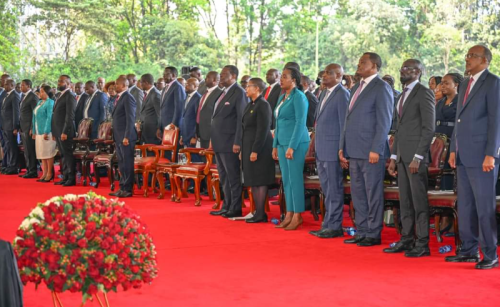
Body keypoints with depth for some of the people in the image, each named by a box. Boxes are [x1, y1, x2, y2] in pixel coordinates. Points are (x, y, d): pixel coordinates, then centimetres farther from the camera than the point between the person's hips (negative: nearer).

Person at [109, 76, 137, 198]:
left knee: (127, 163, -5)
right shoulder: (120, 97, 18)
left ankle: (127, 189, -1)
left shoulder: (128, 97, -12)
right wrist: (116, 136, 16)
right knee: (121, 164, 13)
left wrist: (127, 137, -20)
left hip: (126, 137, -10)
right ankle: (122, 188, 19)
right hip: (119, 137, 10)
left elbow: (130, 118, -17)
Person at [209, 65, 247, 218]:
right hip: (219, 142, 9)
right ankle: (226, 206, 22)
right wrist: (213, 139, 16)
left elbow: (242, 119, -15)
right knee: (224, 176, 14)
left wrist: (237, 142, -19)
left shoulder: (239, 93, -10)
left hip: (229, 142, -9)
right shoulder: (223, 93, 17)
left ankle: (235, 209, 3)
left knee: (233, 176, -3)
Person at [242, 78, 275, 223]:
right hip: (248, 146, 9)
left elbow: (263, 130, -18)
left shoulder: (263, 105, -13)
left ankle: (261, 214, 0)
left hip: (259, 147, -9)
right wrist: (243, 149, 15)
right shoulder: (250, 105, 15)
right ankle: (258, 211, 15)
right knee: (252, 181, 9)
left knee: (260, 181, -4)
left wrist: (255, 150, -20)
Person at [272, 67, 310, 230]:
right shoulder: (282, 97, 15)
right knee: (286, 179, 9)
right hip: (282, 142, 8)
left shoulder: (299, 97, -10)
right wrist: (275, 145, 16)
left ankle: (297, 216, 0)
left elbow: (300, 123, -16)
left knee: (295, 179, -5)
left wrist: (292, 146, -19)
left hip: (296, 142, -8)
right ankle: (289, 215, 14)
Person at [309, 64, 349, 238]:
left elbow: (345, 124, -14)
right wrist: (315, 145, 17)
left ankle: (334, 226, 3)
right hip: (321, 151, 9)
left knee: (334, 190, -3)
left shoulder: (342, 94, -10)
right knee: (327, 190, 13)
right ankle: (328, 224, 20)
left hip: (333, 150, -9)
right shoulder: (324, 94, 17)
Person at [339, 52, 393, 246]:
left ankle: (373, 234, 6)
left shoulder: (381, 88, -8)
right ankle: (362, 232, 21)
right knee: (358, 193, 13)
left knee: (373, 194, -1)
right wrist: (343, 146, 15)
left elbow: (384, 122, -13)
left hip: (371, 152, -9)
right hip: (354, 151, 9)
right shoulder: (356, 88, 18)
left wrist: (376, 150, -18)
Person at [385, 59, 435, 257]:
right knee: (405, 200, 11)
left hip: (416, 155, -8)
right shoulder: (403, 96, 19)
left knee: (419, 200, -6)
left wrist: (418, 157, -18)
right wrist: (393, 157, 15)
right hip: (402, 155, 8)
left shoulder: (424, 93, -7)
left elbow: (429, 128, -13)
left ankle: (422, 243, -1)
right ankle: (407, 239, 17)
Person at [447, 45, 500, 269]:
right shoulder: (465, 84, 18)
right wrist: (453, 149, 15)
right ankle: (469, 250, 20)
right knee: (464, 205, 12)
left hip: (481, 156, -8)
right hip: (463, 156, 8)